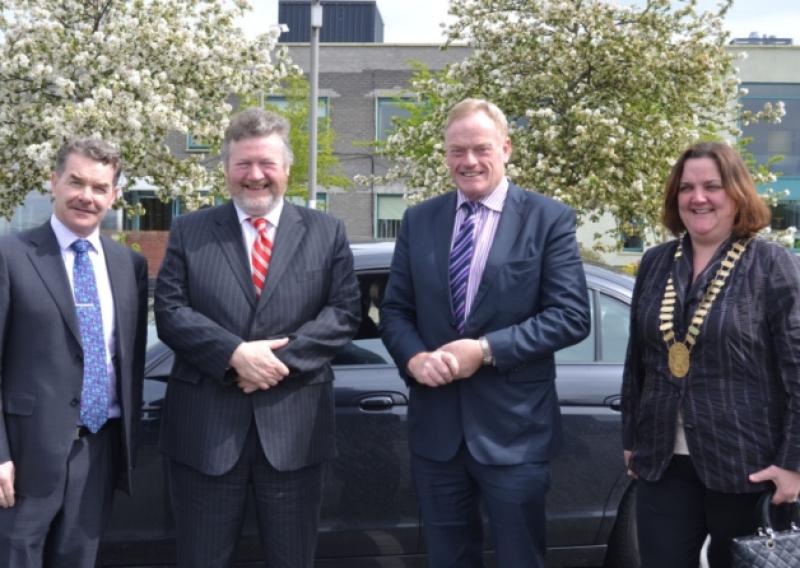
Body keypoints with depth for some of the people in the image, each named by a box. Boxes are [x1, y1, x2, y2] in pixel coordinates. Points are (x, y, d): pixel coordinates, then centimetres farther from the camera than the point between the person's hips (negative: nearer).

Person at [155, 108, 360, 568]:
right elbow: (169, 312, -2)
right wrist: (235, 354, -17)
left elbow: (345, 311, -1)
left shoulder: (327, 232, 7)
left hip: (294, 426, 0)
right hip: (206, 427, 0)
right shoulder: (189, 232, 7)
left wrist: (284, 358, -15)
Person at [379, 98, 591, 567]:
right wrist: (413, 357, -12)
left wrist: (487, 349, -18)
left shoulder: (549, 218, -3)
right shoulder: (419, 220, 8)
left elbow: (572, 316, -10)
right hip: (435, 427, 4)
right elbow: (394, 311, 9)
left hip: (514, 428, -3)